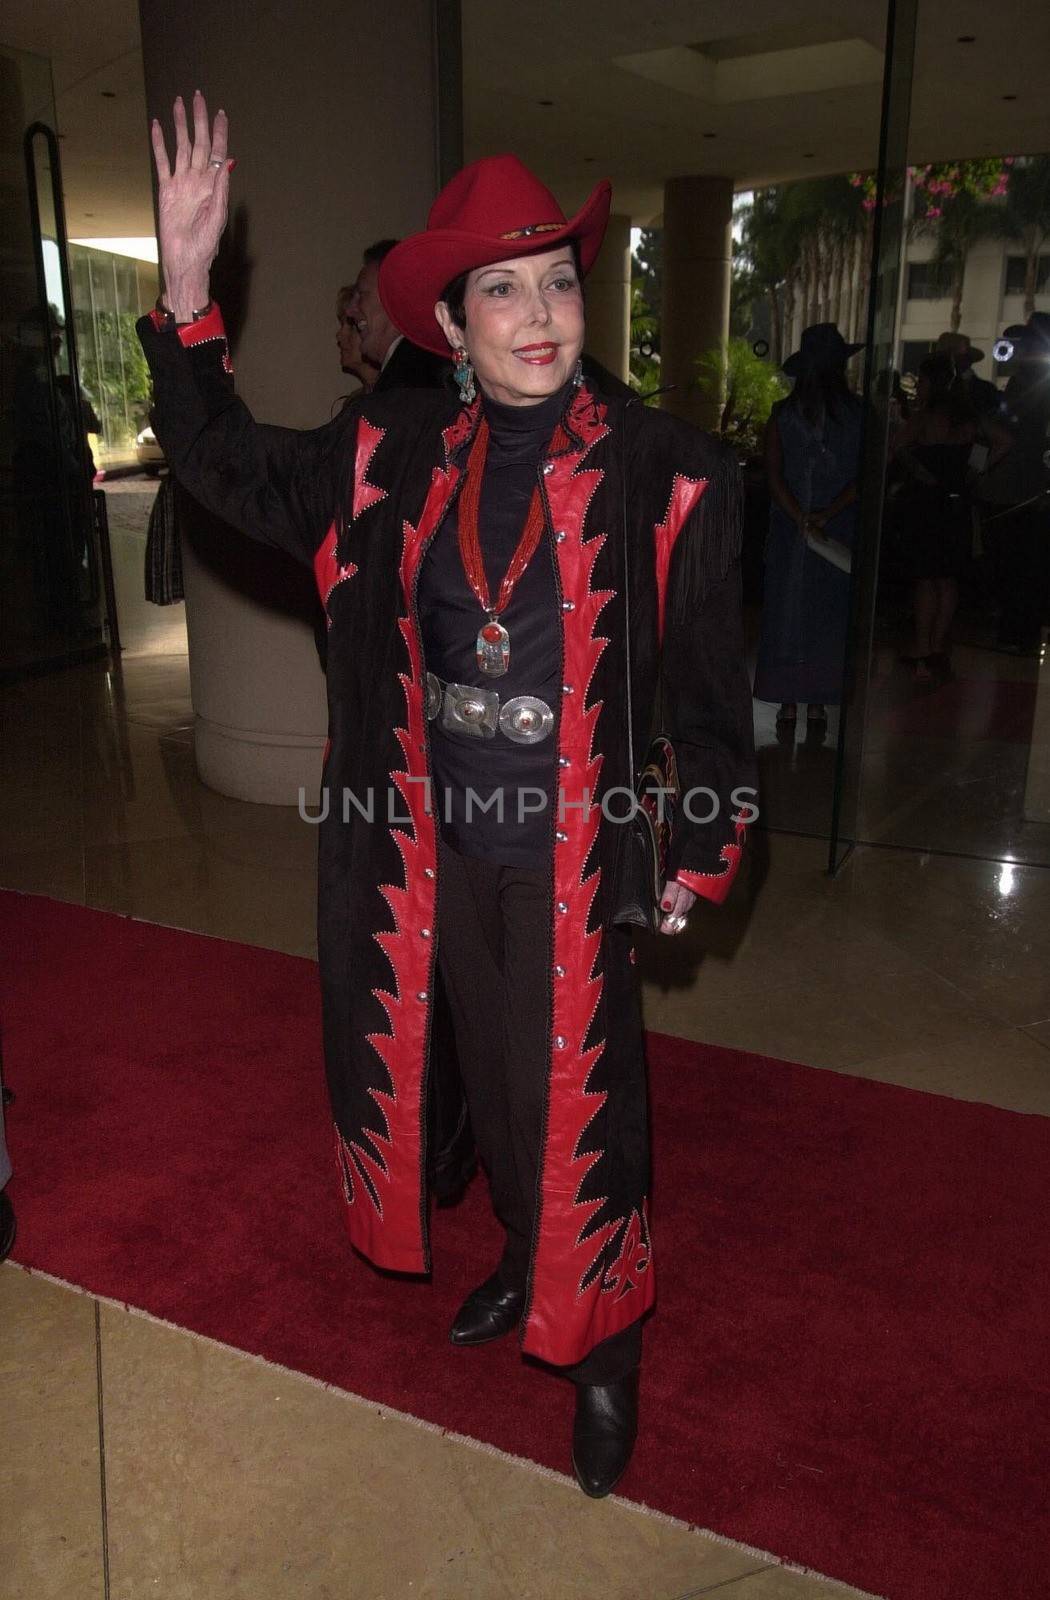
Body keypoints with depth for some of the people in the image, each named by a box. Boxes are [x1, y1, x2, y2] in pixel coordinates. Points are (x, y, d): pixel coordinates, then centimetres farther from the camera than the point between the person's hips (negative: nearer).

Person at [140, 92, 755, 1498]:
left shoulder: (664, 473, -10)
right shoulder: (393, 456, -1)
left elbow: (709, 681, -4)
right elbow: (229, 468, 5)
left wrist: (703, 854, -1)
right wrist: (186, 296, -8)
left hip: (579, 851, -3)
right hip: (434, 843, 4)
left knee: (579, 1096, 10)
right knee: (490, 1077, 22)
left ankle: (600, 1347, 35)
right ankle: (523, 1266, 50)